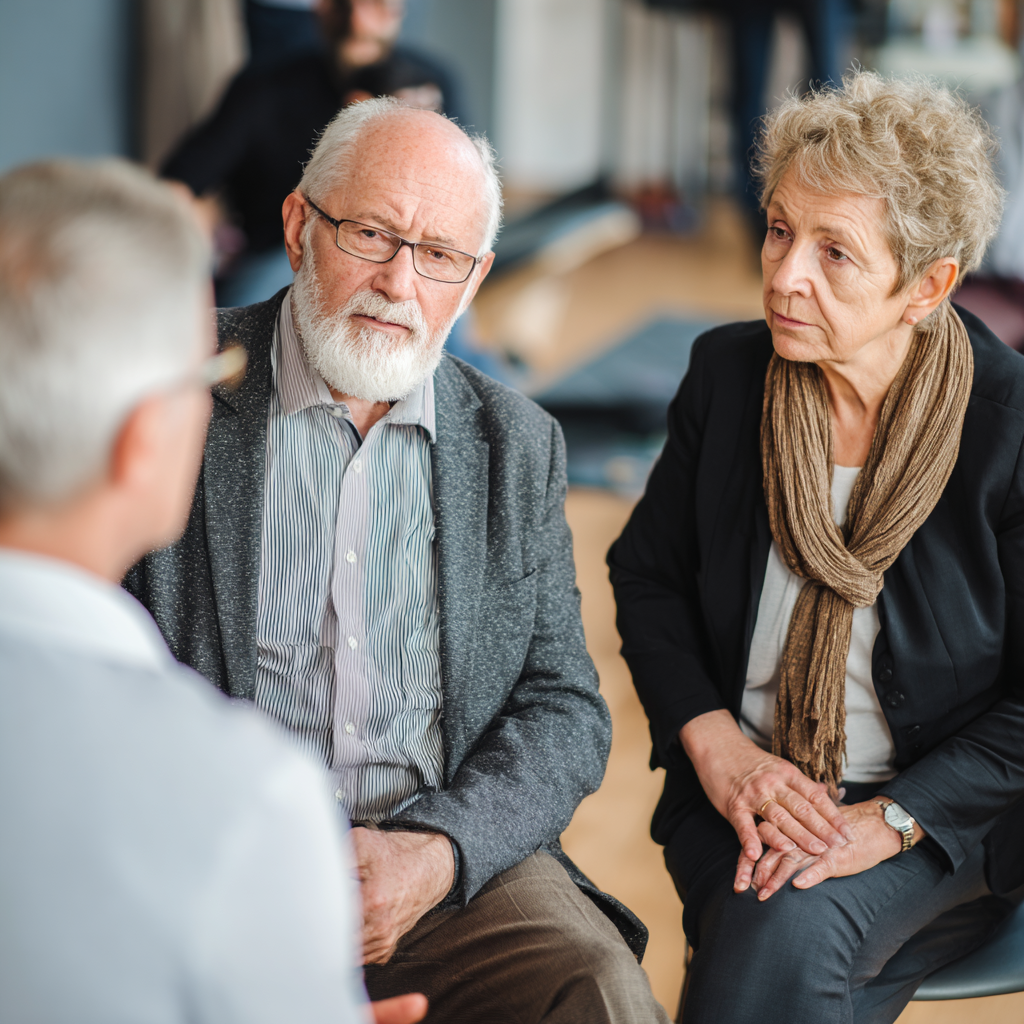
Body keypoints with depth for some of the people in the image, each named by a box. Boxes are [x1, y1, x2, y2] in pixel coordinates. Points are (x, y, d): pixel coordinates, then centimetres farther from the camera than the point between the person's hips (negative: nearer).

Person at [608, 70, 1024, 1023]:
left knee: (786, 923, -31)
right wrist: (714, 742, -7)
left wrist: (886, 823, -19)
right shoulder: (726, 373, -2)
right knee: (772, 939, -28)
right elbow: (646, 574, 9)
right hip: (740, 792, 3)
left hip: (943, 817, -2)